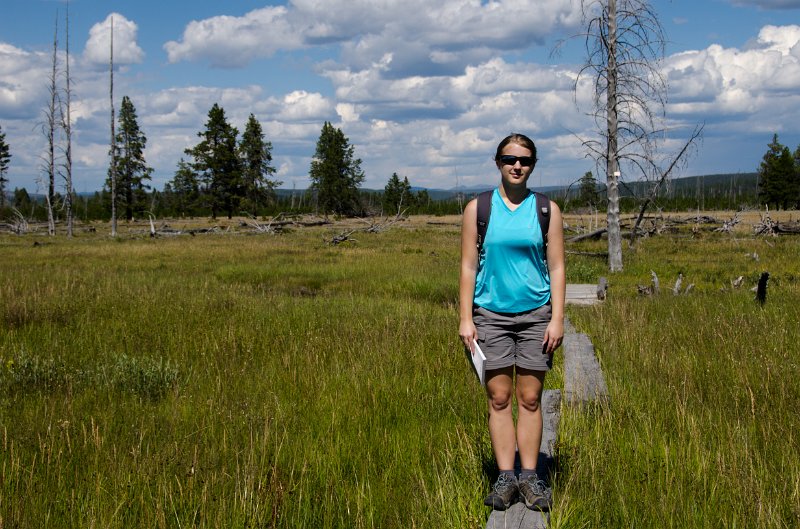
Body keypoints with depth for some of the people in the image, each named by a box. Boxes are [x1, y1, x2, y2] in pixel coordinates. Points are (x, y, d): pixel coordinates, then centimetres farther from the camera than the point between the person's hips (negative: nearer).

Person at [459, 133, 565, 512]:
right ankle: (505, 477, 7)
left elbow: (557, 268, 5)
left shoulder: (547, 209, 5)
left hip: (535, 314, 0)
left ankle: (529, 477, 9)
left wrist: (557, 318, -3)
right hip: (491, 315, 0)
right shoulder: (478, 208, 4)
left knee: (530, 398, 2)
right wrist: (465, 319, -2)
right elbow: (468, 266, 3)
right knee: (499, 398, 1)